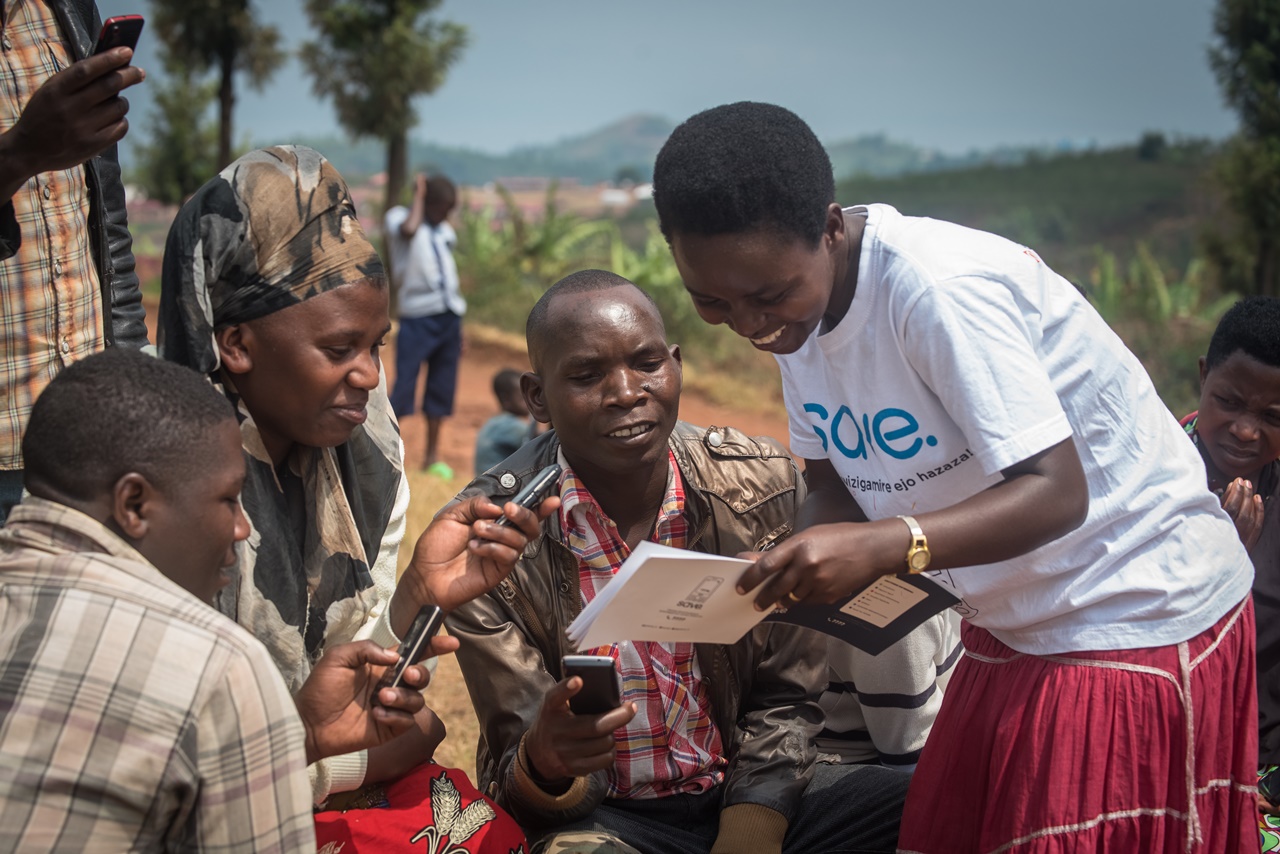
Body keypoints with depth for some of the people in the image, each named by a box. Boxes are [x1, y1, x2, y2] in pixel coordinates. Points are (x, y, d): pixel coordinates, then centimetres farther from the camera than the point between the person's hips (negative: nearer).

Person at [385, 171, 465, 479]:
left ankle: (433, 456, 16)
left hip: (449, 316, 6)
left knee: (442, 388, 8)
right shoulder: (398, 216, -2)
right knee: (404, 385, -10)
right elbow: (408, 229, -27)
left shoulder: (445, 231, 16)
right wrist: (420, 194, -11)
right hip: (418, 317, -6)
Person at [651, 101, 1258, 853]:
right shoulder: (797, 298, -3)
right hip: (1015, 623, 8)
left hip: (1141, 615, -8)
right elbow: (834, 480, 3)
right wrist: (798, 568, -18)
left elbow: (1056, 492, -29)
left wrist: (883, 546, -42)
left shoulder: (939, 289, -29)